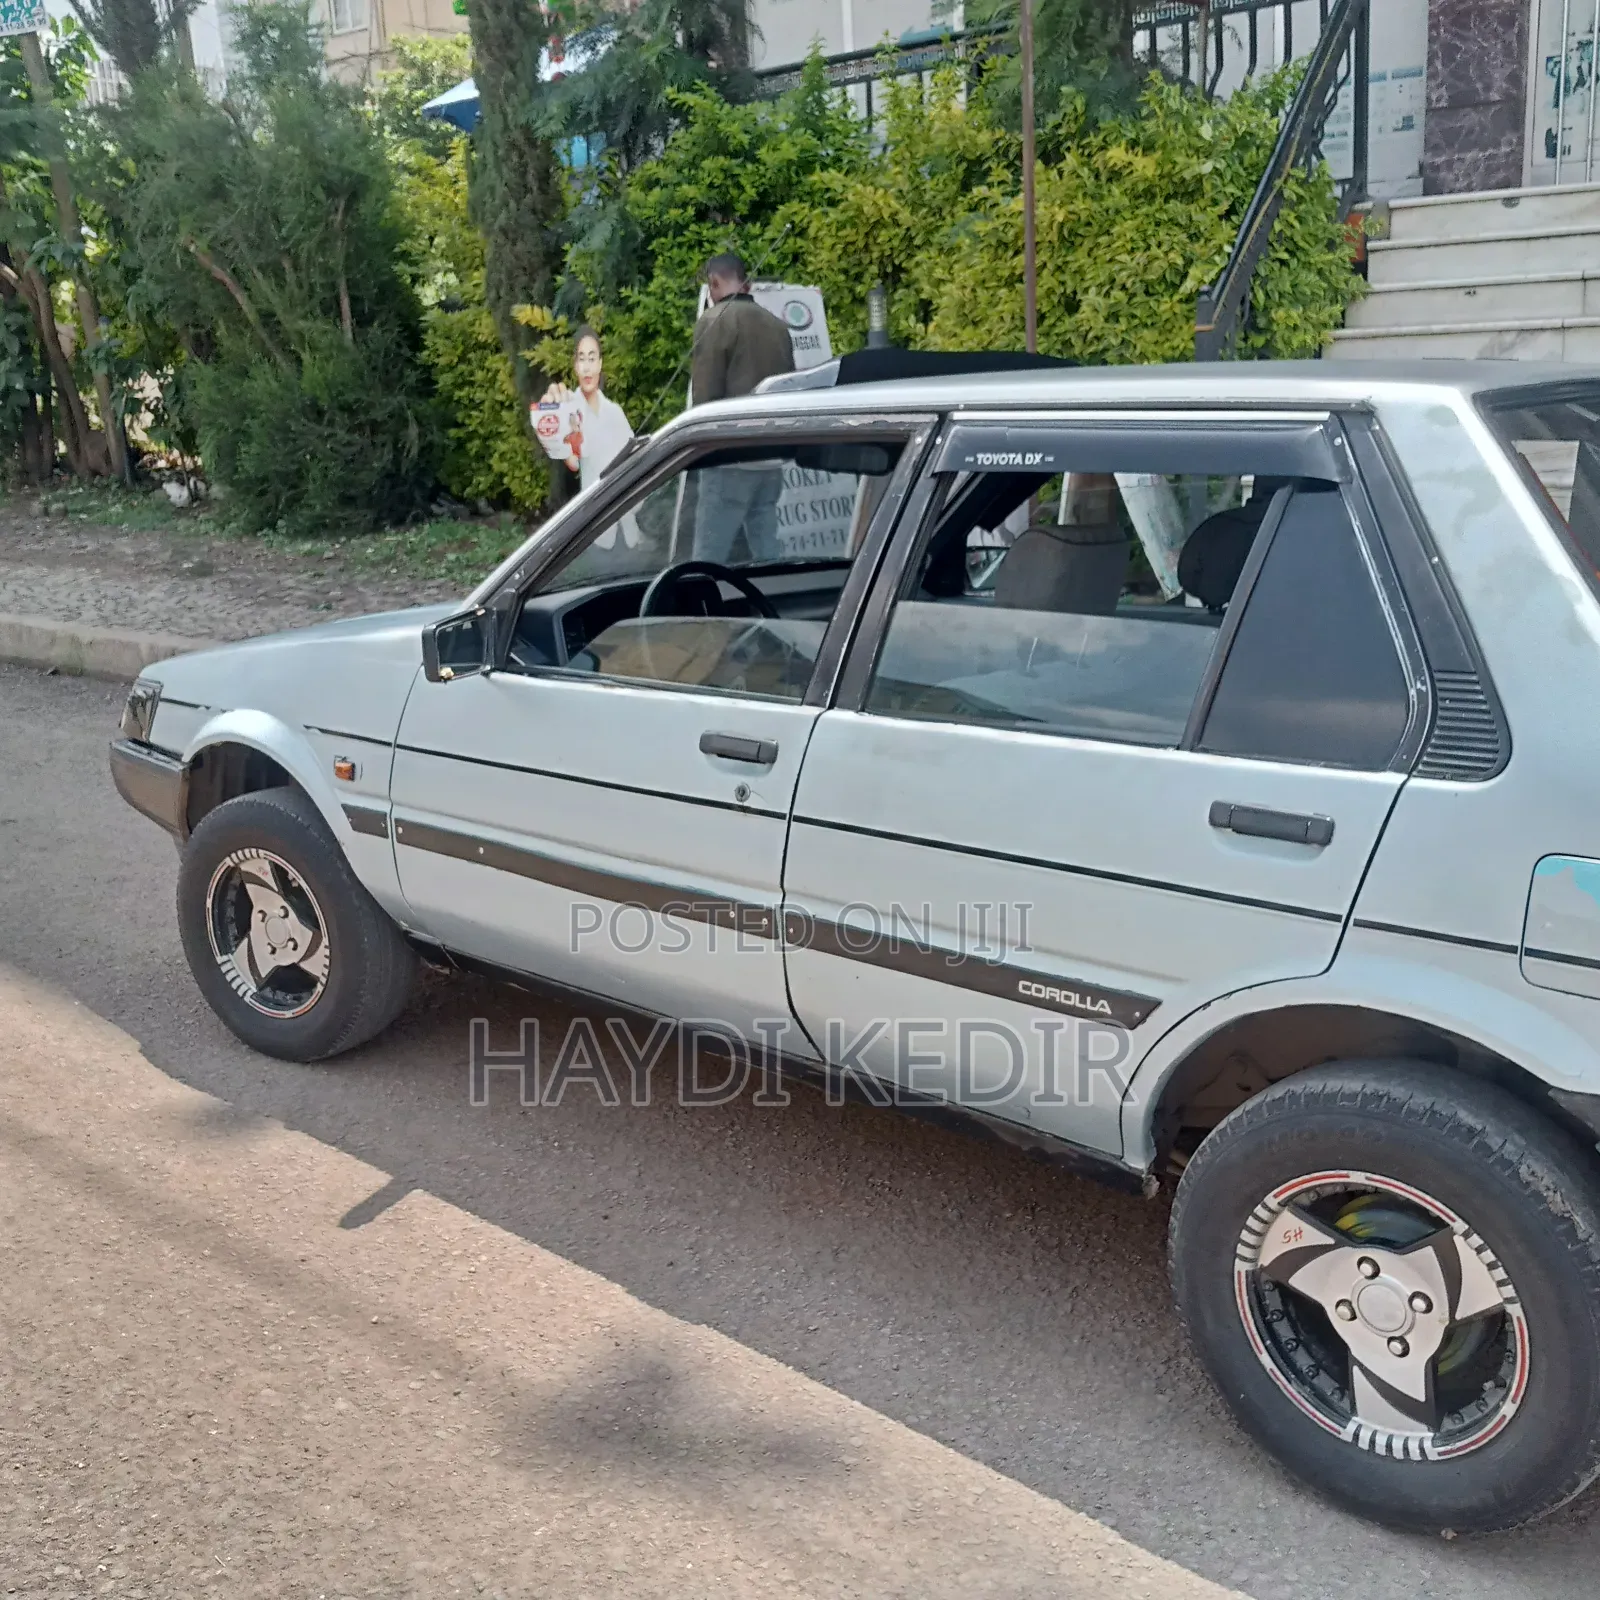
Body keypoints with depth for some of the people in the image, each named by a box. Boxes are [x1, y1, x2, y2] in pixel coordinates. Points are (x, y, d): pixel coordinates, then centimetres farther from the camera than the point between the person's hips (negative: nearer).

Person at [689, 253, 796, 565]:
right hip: (771, 456, 7)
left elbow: (705, 394, -10)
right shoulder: (776, 324, 14)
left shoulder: (716, 320, -5)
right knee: (767, 556, 11)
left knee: (710, 559, -6)